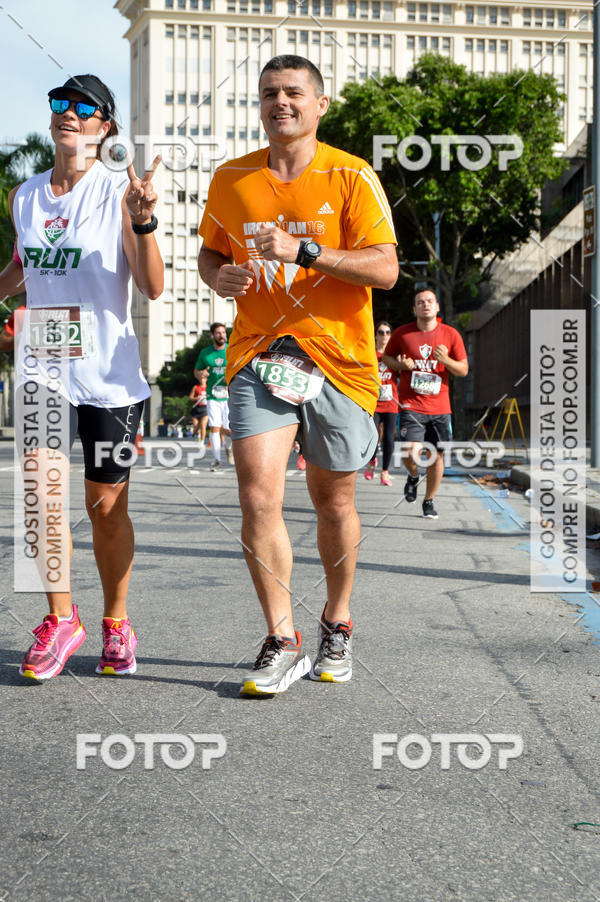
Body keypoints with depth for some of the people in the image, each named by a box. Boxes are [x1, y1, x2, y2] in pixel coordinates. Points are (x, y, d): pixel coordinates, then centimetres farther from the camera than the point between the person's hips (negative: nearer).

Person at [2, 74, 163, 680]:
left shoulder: (120, 191, -4)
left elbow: (152, 288, -12)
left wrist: (143, 222, -25)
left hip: (108, 370, -3)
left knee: (105, 507, 5)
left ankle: (116, 624, 23)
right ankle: (61, 620, 6)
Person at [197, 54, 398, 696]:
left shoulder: (352, 178, -2)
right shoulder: (231, 179, 9)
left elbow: (385, 268, -11)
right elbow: (210, 252, 21)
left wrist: (304, 250, -22)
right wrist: (218, 276, -3)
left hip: (338, 359, -1)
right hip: (257, 354, 2)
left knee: (333, 501, 10)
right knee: (258, 498, -13)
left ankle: (336, 623, 32)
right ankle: (281, 642, -1)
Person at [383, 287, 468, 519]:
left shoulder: (451, 334, 2)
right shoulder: (402, 333, 0)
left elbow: (464, 370, 6)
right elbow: (386, 357, 14)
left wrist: (446, 360, -14)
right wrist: (400, 365, -8)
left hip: (439, 407, 2)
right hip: (411, 405, -2)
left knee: (437, 456, 5)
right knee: (411, 453, -17)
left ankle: (429, 501, 24)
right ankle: (413, 476, 19)